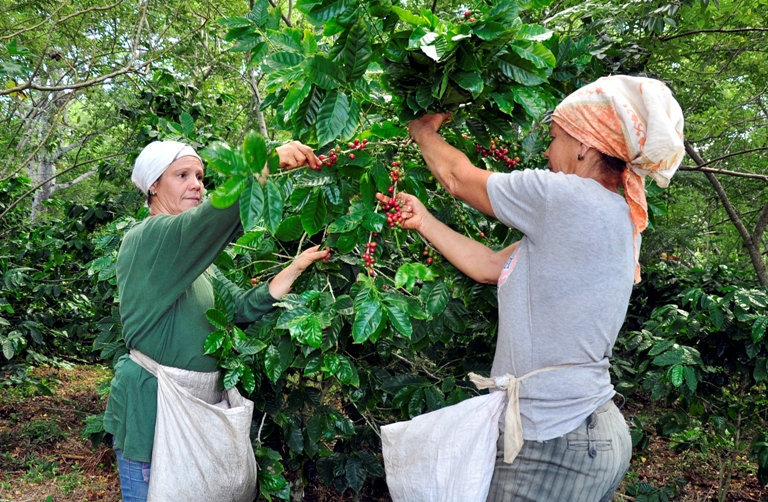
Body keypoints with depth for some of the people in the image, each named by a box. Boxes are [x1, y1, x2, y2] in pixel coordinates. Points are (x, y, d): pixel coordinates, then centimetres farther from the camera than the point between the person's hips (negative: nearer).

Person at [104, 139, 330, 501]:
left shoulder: (191, 257, 15)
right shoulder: (147, 239, -14)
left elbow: (241, 308, 6)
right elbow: (220, 212, -33)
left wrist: (297, 266, -1)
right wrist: (272, 159, -33)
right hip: (151, 407, -8)